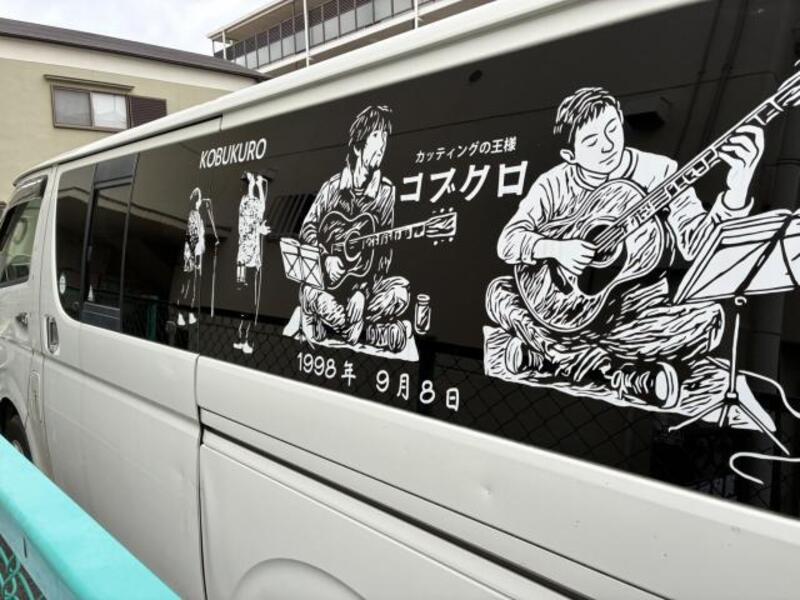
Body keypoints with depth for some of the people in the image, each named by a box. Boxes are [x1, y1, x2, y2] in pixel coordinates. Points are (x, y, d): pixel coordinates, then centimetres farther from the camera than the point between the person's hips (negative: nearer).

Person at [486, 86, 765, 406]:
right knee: (498, 292, -17)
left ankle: (548, 352, -24)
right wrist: (555, 248, -28)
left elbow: (696, 243, -19)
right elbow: (508, 240, -10)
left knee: (707, 316, -28)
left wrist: (737, 186, -35)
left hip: (636, 306, -1)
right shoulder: (554, 185, -5)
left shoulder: (659, 173, -8)